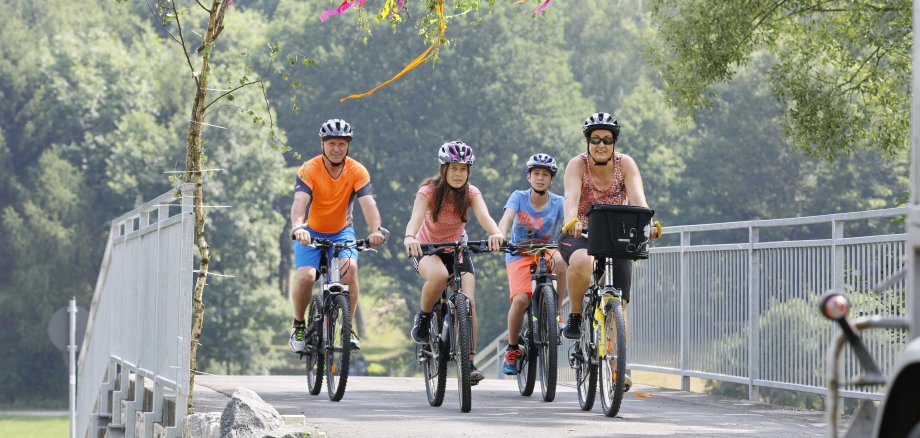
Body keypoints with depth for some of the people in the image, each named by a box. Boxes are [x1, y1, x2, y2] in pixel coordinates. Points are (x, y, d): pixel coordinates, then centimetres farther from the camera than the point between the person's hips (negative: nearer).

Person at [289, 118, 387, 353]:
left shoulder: (357, 171, -15)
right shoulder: (309, 170, -20)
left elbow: (368, 203, -28)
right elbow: (299, 202, -35)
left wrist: (376, 230, -47)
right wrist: (297, 227, -56)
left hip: (341, 231, 1)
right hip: (312, 231, -1)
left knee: (350, 268, -27)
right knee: (306, 276, -23)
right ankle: (299, 326, 3)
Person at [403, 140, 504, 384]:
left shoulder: (471, 193, -14)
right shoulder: (428, 191, -21)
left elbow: (483, 216, -33)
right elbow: (416, 217, -38)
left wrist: (496, 234, -56)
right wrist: (409, 238, -61)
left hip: (458, 249, 3)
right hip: (427, 249, -2)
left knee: (468, 302, -19)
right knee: (439, 275, -38)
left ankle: (469, 363, -11)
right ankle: (423, 319, -11)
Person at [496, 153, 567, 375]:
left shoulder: (558, 203, -4)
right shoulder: (519, 197, -6)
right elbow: (507, 218, -23)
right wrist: (500, 238, -44)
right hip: (519, 255, -1)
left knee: (562, 262, -36)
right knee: (520, 299, -25)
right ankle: (512, 349, -3)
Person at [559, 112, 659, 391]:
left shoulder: (625, 164, -8)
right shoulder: (578, 165, -12)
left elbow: (638, 197, -22)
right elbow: (571, 196, -30)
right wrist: (572, 220, -51)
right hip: (580, 235, -2)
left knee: (619, 305, -10)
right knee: (582, 262, -38)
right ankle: (575, 317, -16)